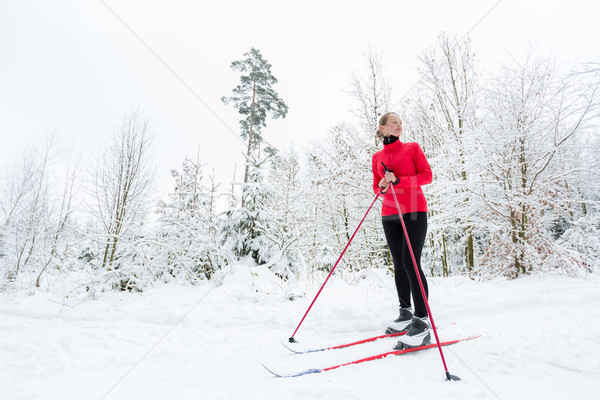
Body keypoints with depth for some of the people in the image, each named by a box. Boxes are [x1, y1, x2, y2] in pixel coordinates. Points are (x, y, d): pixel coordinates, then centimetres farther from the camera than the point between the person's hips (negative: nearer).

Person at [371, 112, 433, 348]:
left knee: (411, 262, -13)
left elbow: (427, 175, -2)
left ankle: (422, 322, -9)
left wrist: (398, 181, -14)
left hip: (414, 212, -4)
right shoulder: (377, 157, 14)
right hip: (389, 215, 4)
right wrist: (382, 187, -7)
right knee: (399, 264, 8)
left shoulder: (412, 148, 6)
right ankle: (405, 312, 21)